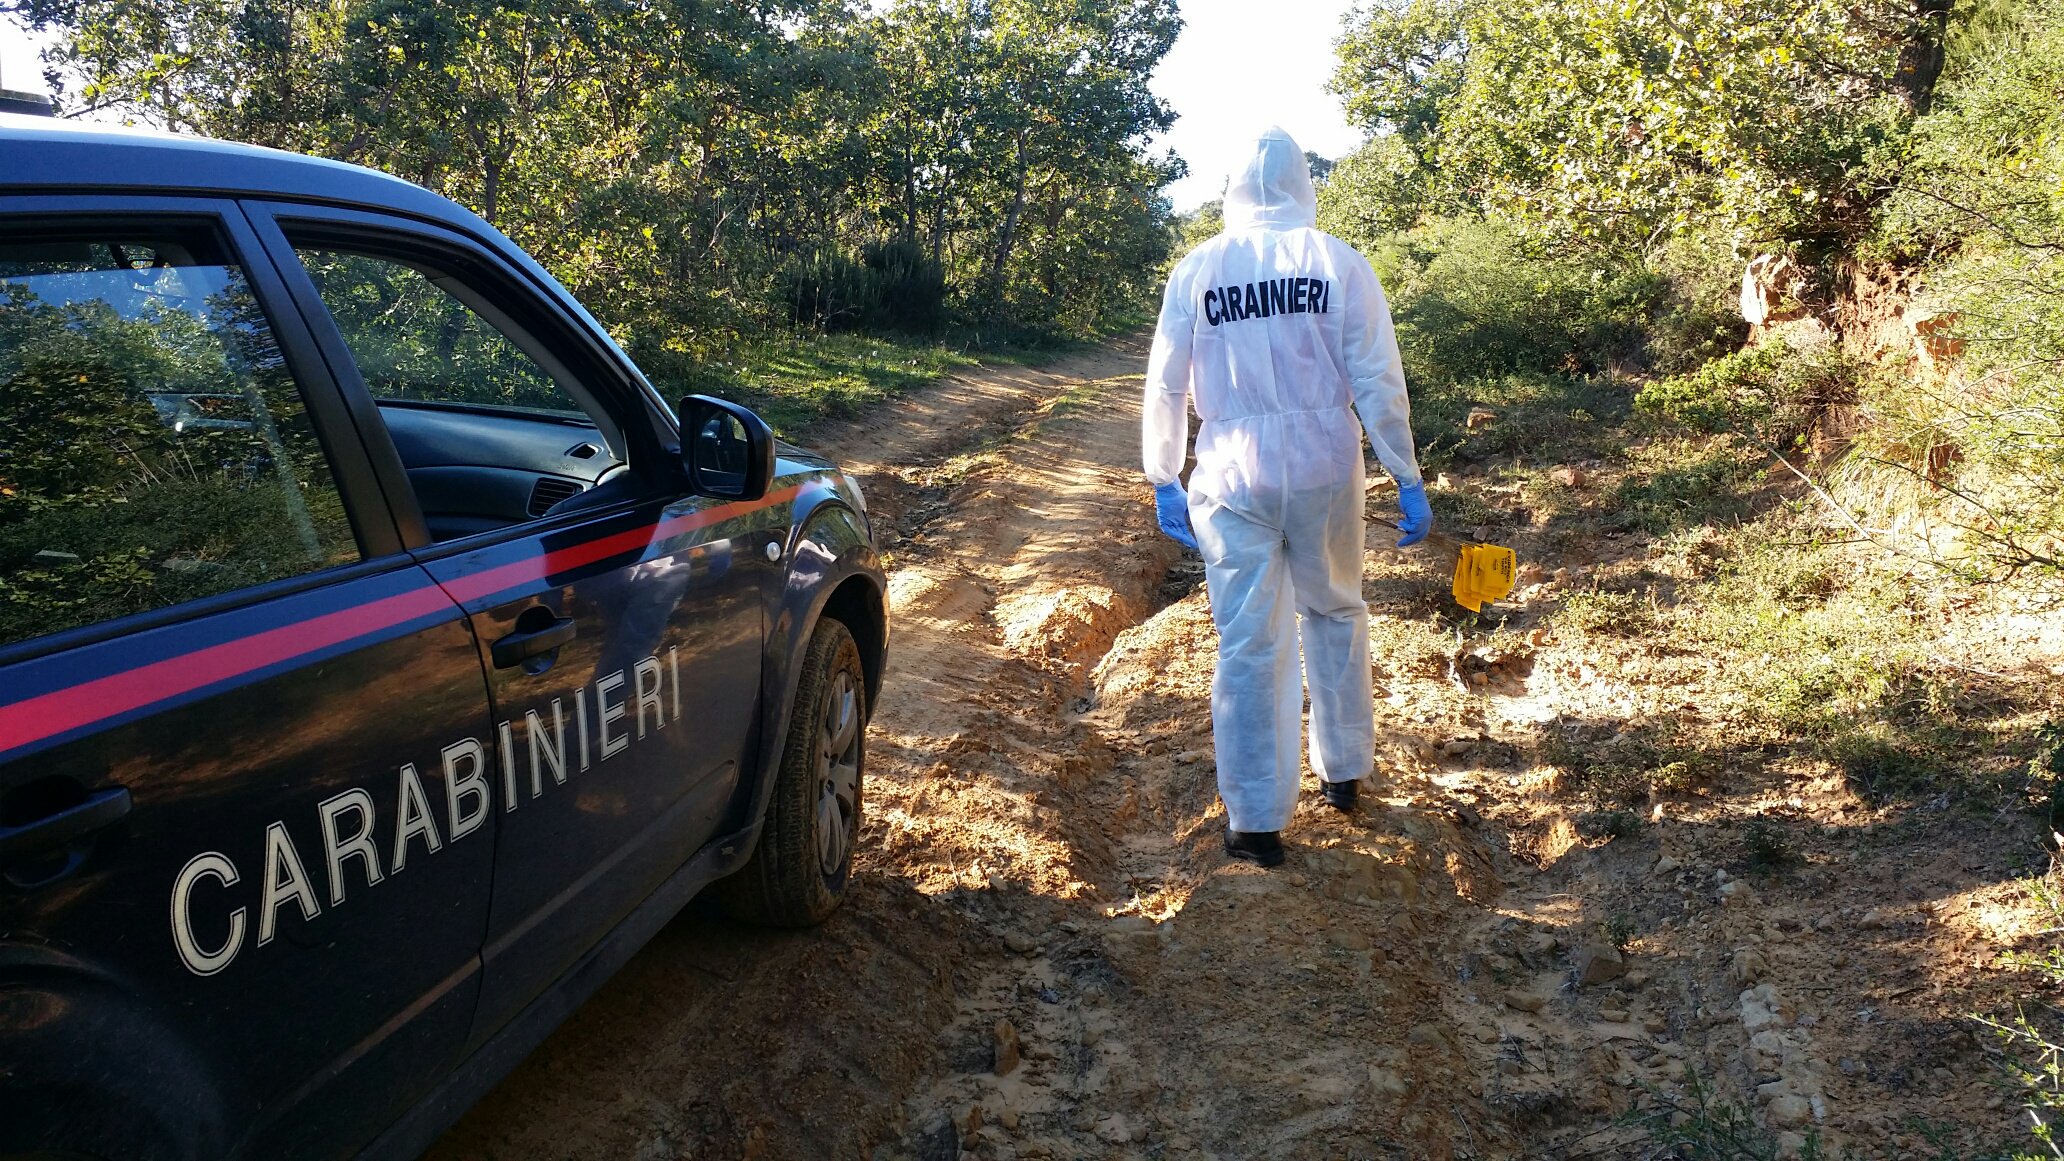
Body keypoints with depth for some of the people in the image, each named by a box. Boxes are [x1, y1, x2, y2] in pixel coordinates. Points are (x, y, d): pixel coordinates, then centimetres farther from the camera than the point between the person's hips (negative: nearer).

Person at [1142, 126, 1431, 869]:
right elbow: (1378, 382, -4)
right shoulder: (1338, 263, -3)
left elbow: (1165, 387, 2)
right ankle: (1344, 772, 32)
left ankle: (1256, 823, 9)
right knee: (1334, 616, 21)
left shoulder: (1197, 271, 0)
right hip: (1324, 472, 0)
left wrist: (1164, 481, 13)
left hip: (1233, 479, 0)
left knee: (1249, 645, 4)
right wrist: (1408, 479, 3)